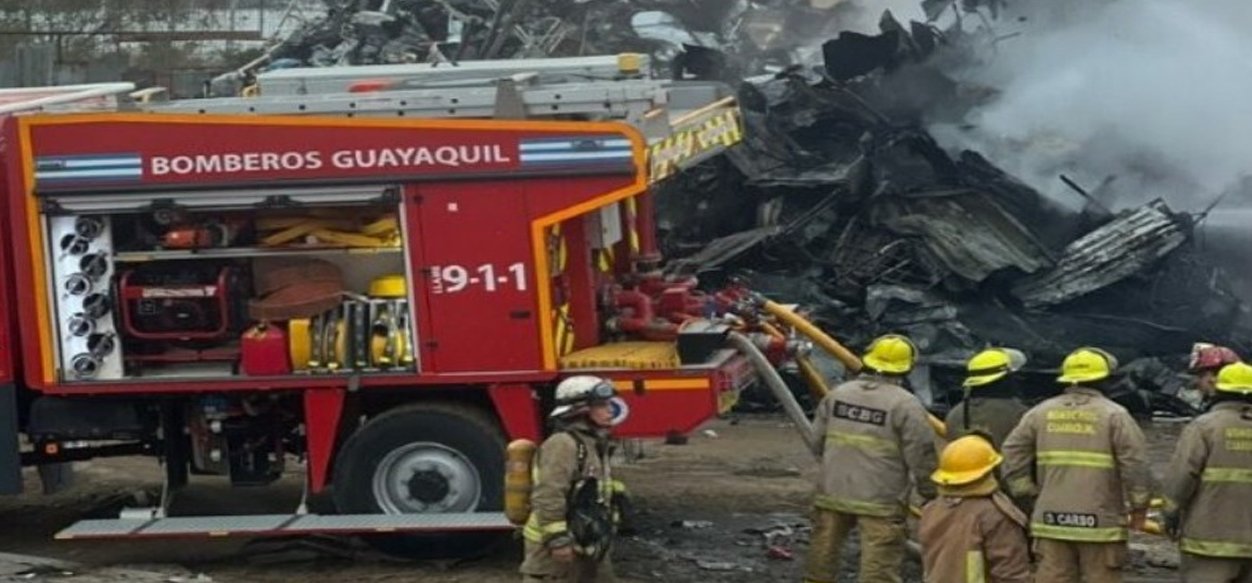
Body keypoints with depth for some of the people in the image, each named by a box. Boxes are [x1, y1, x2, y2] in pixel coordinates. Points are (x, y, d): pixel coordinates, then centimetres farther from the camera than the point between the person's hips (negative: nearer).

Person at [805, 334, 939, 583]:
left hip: (832, 494, 5)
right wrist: (931, 494, 5)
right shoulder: (906, 405, -10)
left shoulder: (837, 394, 5)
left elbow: (817, 443, 10)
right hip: (880, 501, -5)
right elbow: (921, 458, -9)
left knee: (822, 557, 17)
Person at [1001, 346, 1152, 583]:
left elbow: (1013, 455, 7)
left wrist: (1026, 493, 13)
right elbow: (1136, 464, -10)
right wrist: (1139, 508, 1)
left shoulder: (1041, 413, 7)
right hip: (1100, 523, -4)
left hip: (1051, 519, 4)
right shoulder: (1113, 415, -5)